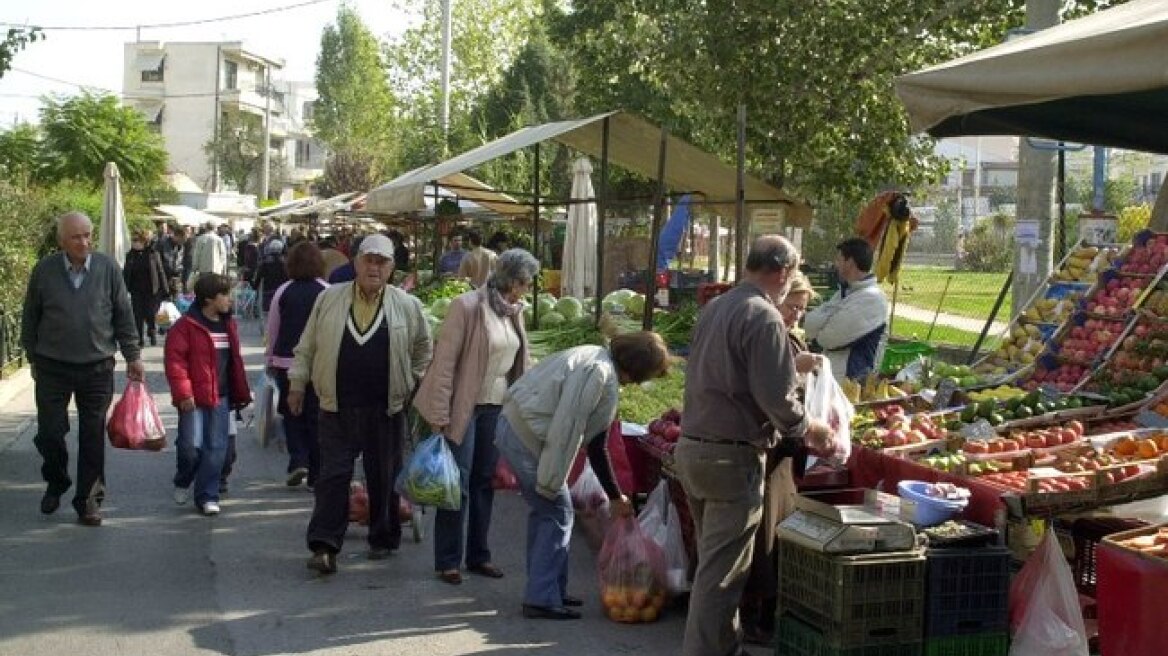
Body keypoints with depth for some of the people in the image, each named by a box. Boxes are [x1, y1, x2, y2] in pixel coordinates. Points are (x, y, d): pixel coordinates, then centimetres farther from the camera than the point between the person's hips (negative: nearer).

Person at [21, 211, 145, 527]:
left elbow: (123, 315, 3)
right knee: (49, 433, 4)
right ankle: (56, 483, 31)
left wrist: (132, 356, 3)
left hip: (97, 368, 0)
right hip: (52, 368, 0)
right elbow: (30, 318, 5)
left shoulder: (107, 268, -4)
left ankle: (88, 498, 16)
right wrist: (34, 358, 9)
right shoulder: (44, 270, -4)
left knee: (93, 436, 4)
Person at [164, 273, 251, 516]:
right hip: (194, 399, -6)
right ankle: (183, 482, 20)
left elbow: (235, 361, 20)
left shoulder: (229, 325, 13)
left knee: (216, 448, 4)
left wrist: (241, 393, 20)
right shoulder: (186, 325, -8)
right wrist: (183, 393, -17)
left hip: (220, 398, 6)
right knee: (191, 445, -9)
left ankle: (207, 496, 13)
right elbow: (174, 359, -11)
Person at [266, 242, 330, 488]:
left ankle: (298, 460, -2)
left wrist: (271, 359, 19)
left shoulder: (283, 292, -1)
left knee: (292, 413, 15)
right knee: (316, 416, 7)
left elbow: (272, 329, 7)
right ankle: (315, 474, 10)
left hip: (287, 360, 1)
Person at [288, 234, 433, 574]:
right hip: (337, 407, 0)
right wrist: (297, 384, 7)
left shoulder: (407, 306, 2)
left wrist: (413, 384, 12)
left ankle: (384, 539, 25)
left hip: (386, 409, 0)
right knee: (333, 475, -4)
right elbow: (307, 346, 8)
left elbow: (423, 351, 15)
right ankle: (324, 546, -5)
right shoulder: (329, 299, 2)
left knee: (384, 478, 10)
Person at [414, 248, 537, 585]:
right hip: (465, 406, -6)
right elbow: (445, 361, -15)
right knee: (458, 484, -1)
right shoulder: (467, 306, -15)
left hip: (497, 408, 6)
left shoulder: (513, 311, 6)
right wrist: (439, 414, -16)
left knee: (484, 482, 12)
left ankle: (478, 555, 22)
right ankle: (447, 561, 8)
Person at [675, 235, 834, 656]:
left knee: (715, 560, 19)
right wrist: (808, 429, -1)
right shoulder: (764, 318, -16)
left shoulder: (716, 308, 11)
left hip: (691, 447, 9)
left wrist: (792, 363, 29)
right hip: (732, 458, -9)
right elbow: (775, 397, -19)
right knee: (721, 573, -2)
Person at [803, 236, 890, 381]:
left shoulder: (872, 298, -16)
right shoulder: (844, 293, 14)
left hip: (850, 381, -9)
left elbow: (830, 337, -19)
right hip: (827, 376, 9)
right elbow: (810, 323, 3)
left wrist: (817, 337, 2)